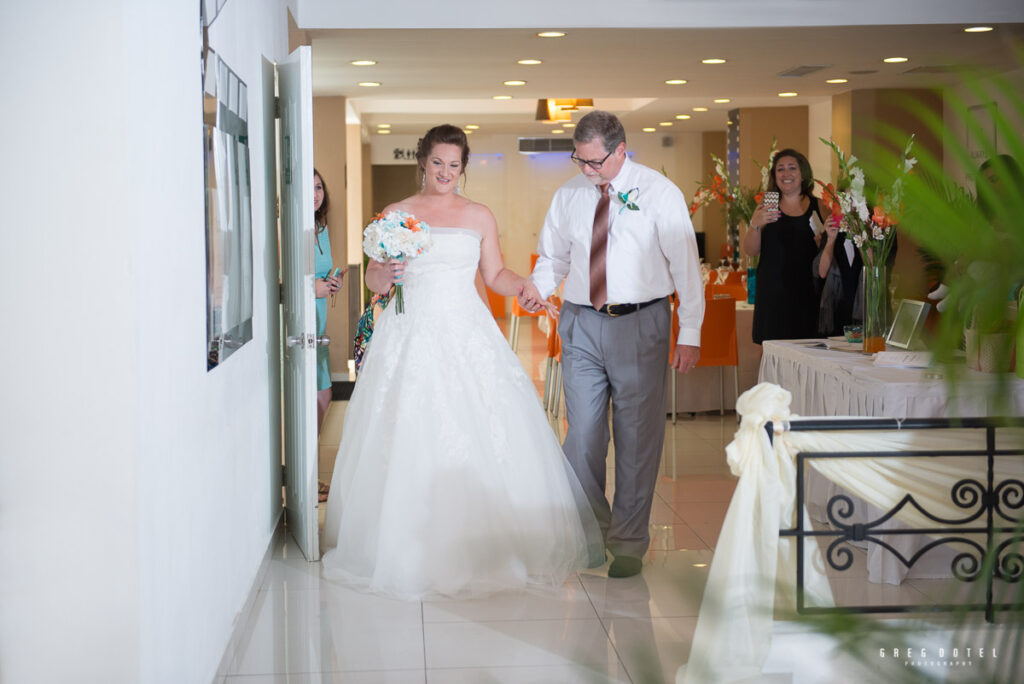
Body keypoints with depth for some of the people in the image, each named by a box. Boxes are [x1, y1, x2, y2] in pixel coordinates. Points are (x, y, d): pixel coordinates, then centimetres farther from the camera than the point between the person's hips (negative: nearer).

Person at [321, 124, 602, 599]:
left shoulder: (480, 217, 11)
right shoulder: (396, 215, 7)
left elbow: (495, 275, 15)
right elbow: (374, 282, 7)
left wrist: (523, 284, -4)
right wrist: (388, 272, -14)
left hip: (468, 334, 1)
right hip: (411, 335, -1)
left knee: (485, 434, -5)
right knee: (409, 439, -5)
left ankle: (489, 545, 7)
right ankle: (412, 553, 5)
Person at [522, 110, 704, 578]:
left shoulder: (659, 193, -3)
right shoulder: (569, 195, 7)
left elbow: (685, 264, -3)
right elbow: (553, 255, 17)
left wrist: (690, 333, -8)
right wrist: (537, 290, -5)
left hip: (639, 325, -3)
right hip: (581, 325, 3)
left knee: (637, 439, 4)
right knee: (582, 437, 3)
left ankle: (628, 545, 17)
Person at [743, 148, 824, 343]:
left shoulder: (819, 207, 9)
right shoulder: (766, 207, 8)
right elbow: (751, 251, 3)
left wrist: (822, 239, -8)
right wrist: (755, 224, -14)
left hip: (807, 293, 0)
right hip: (774, 293, 0)